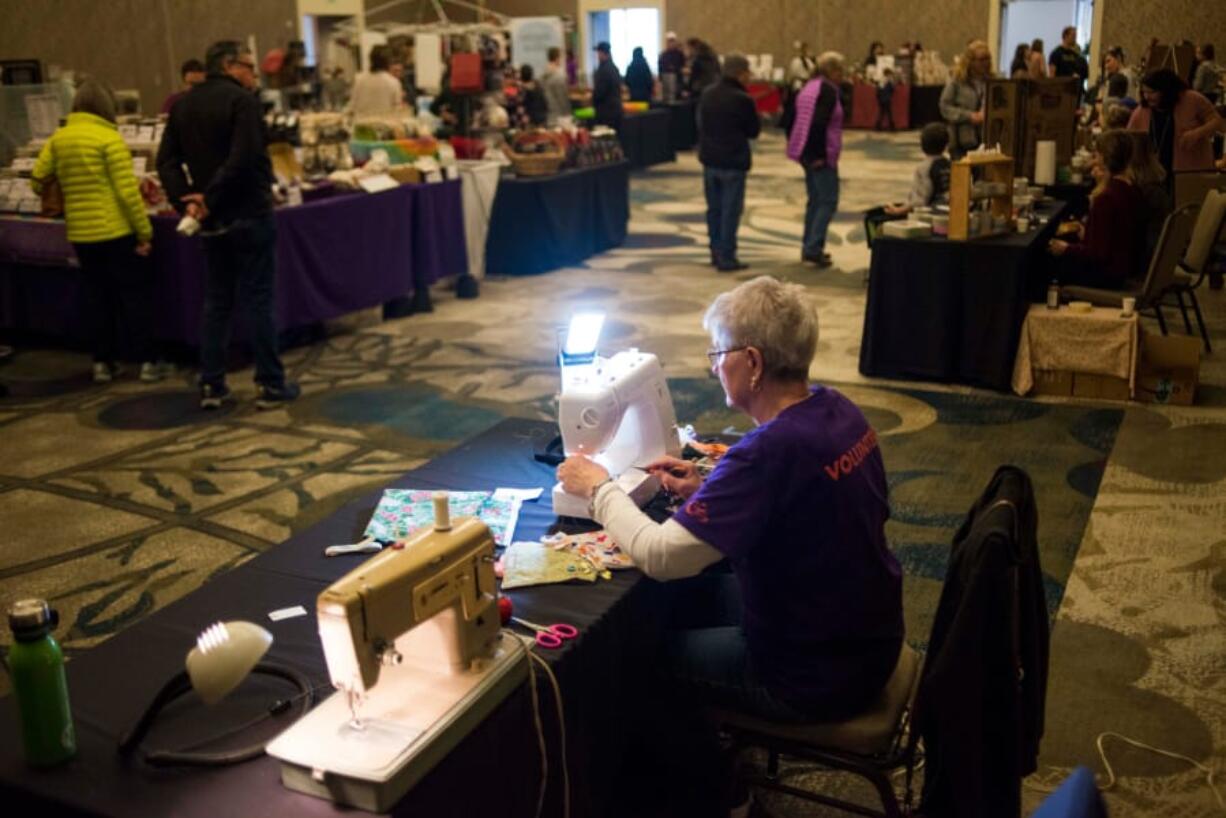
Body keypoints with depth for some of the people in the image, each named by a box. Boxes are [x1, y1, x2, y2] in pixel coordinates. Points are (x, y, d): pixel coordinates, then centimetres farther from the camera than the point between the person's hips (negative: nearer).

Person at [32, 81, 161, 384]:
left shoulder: (58, 139, 5)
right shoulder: (109, 139, -10)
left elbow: (37, 180, 3)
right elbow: (127, 191, -14)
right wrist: (145, 231, -11)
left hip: (80, 233, 5)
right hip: (117, 231, -5)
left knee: (98, 298, 15)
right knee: (134, 296, 4)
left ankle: (103, 363, 18)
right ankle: (146, 362, 4)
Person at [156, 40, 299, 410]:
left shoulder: (183, 106, 11)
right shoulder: (243, 101, -11)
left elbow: (167, 161, 5)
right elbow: (243, 159, -22)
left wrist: (187, 201, -3)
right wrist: (211, 198, -16)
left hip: (213, 221, 7)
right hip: (249, 215, -6)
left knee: (216, 302, 13)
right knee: (259, 300, 0)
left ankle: (211, 386, 13)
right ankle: (270, 385, 4)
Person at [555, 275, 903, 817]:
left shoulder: (773, 450, -31)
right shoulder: (836, 411, -4)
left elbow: (658, 556, -29)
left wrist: (598, 488, -13)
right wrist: (706, 492, 2)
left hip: (816, 676, -8)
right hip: (868, 637, 8)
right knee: (685, 597, 20)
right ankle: (707, 752, 38)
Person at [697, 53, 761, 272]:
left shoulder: (707, 94, 5)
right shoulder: (743, 100, -16)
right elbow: (754, 131, -5)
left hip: (709, 158, 7)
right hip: (733, 161, -6)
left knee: (714, 208, 15)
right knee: (730, 210, -1)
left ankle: (716, 252, 21)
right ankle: (726, 258, 1)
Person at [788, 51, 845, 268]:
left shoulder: (809, 87, 15)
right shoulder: (828, 90, -13)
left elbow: (790, 121, 16)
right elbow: (819, 123, -25)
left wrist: (797, 147, 18)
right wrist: (819, 155, -21)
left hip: (806, 152, 10)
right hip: (821, 157, -10)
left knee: (815, 199, 16)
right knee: (828, 201, -6)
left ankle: (809, 247, 19)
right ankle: (813, 248, -12)